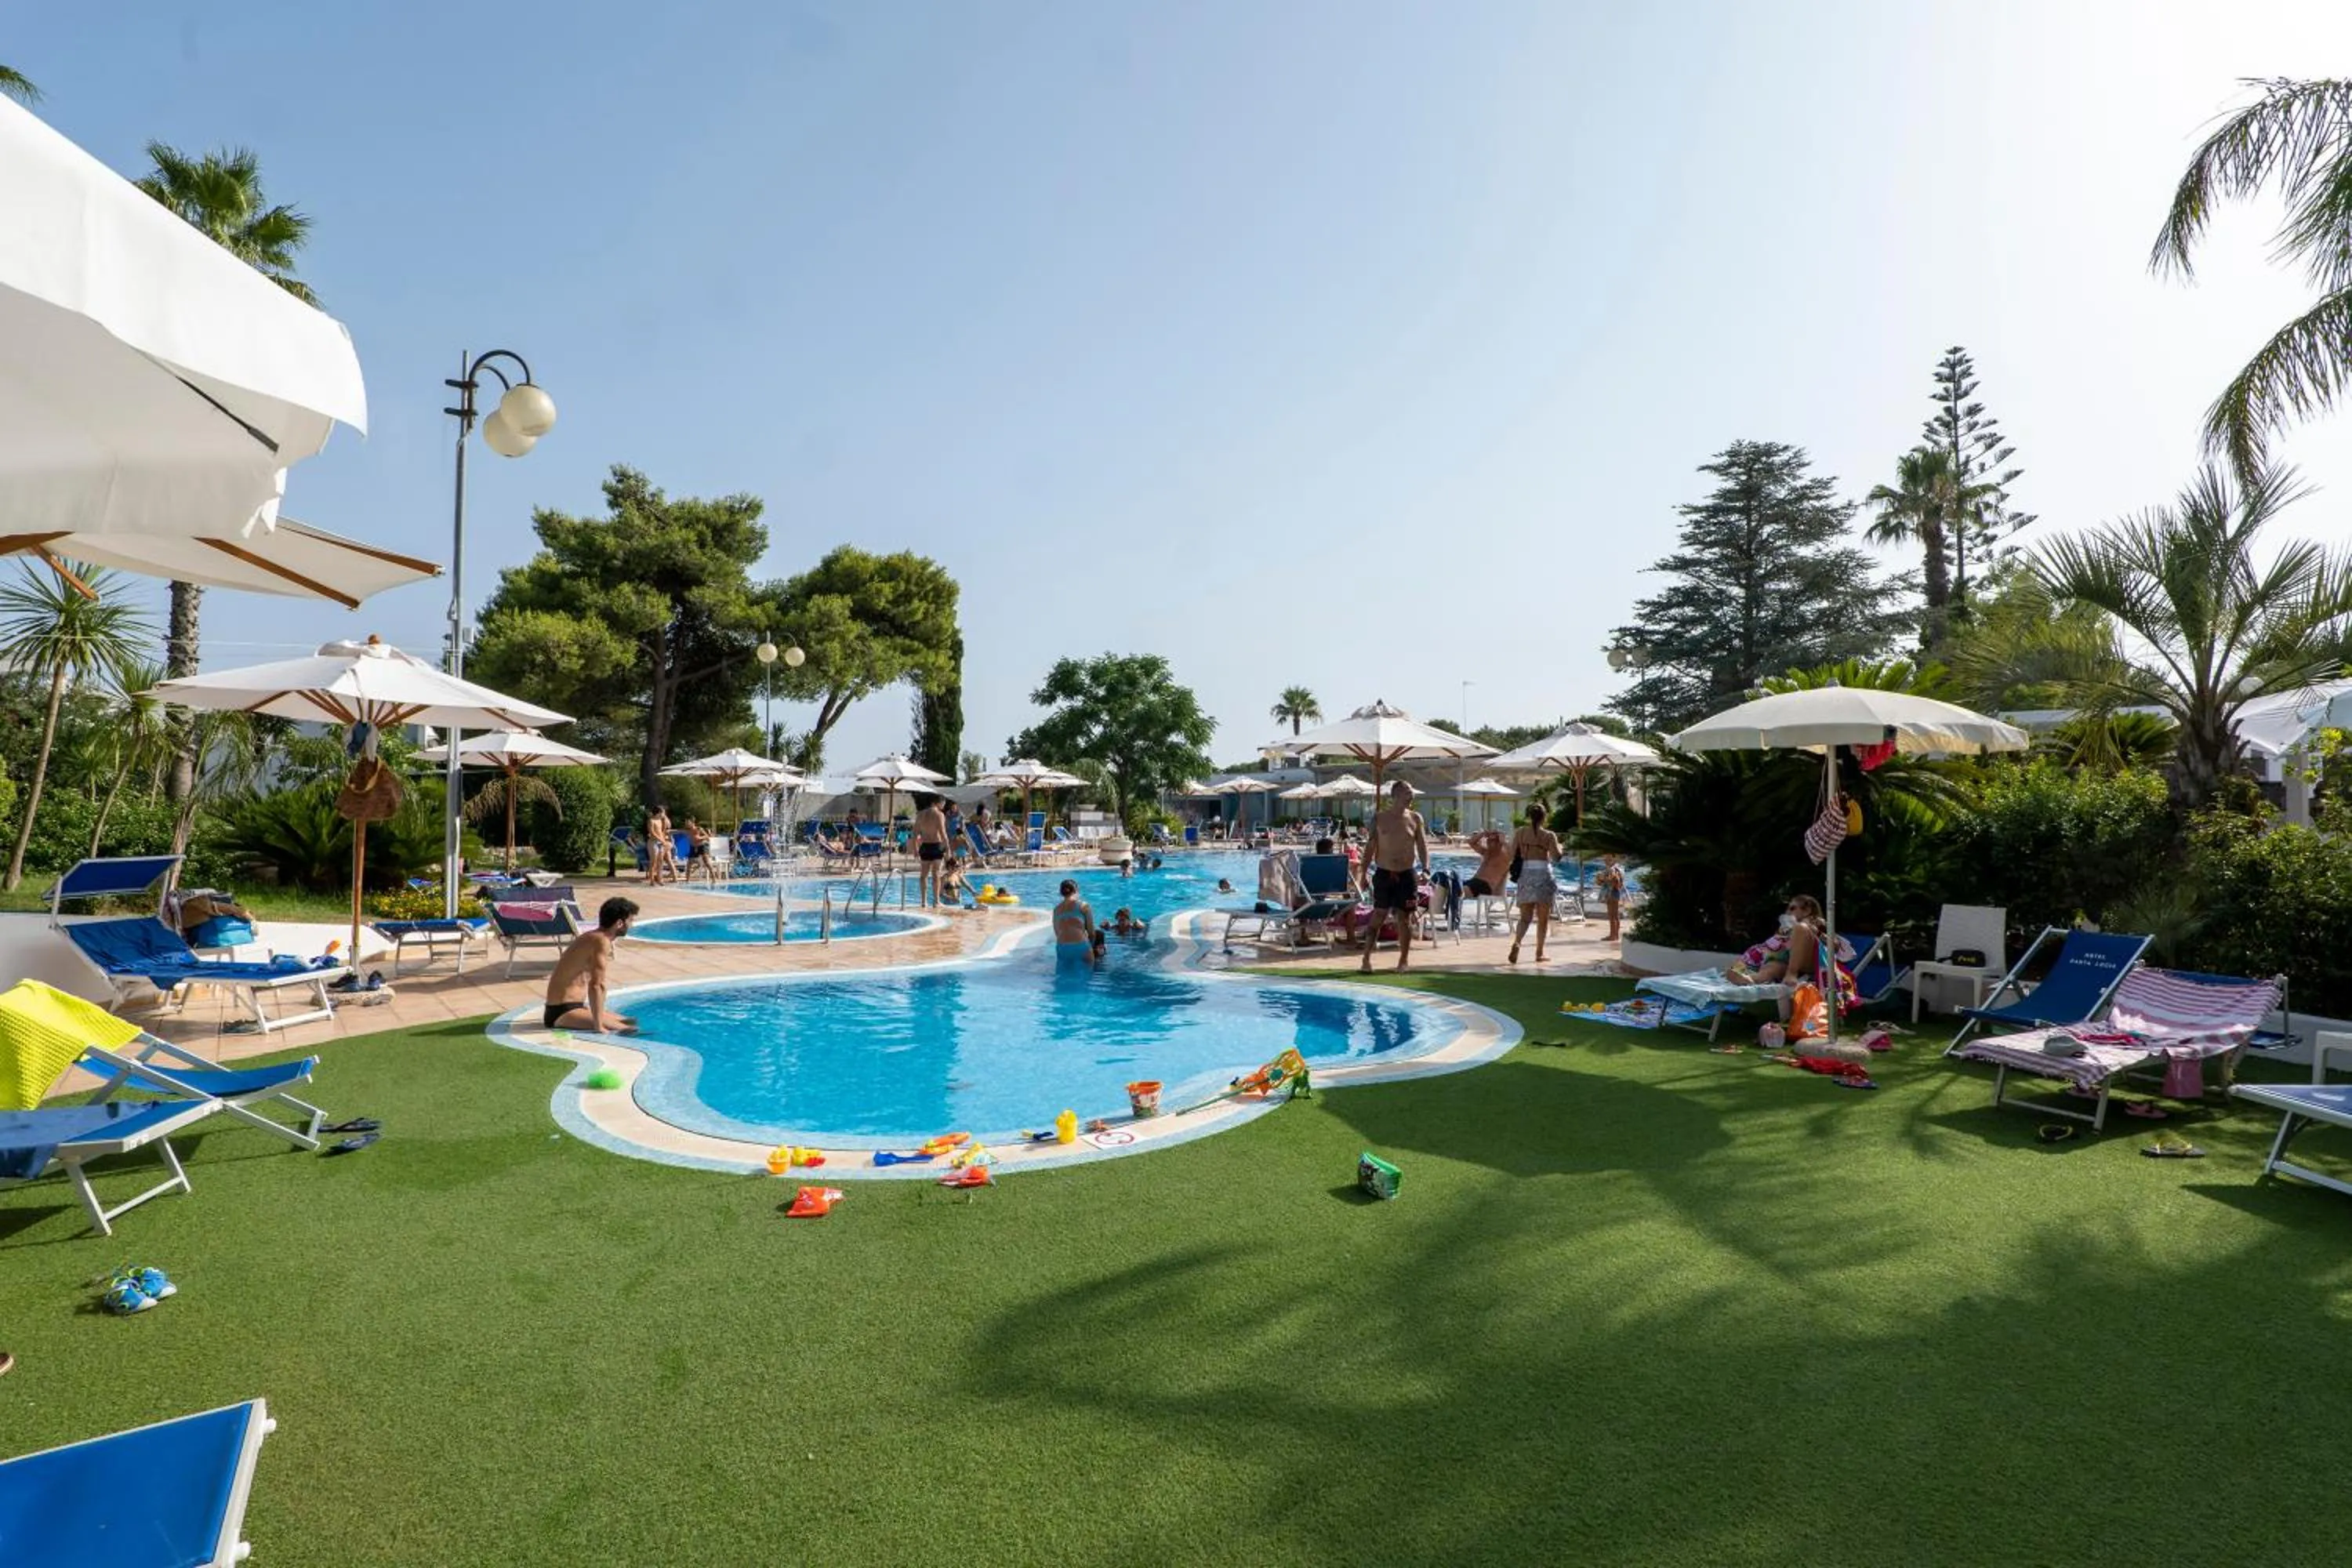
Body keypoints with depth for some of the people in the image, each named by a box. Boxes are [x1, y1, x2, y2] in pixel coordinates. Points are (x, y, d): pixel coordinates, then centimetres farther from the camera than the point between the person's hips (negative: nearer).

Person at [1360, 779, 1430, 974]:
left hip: (1407, 874, 1)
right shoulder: (1379, 818, 0)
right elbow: (1371, 847, 2)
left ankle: (1403, 961, 16)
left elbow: (1422, 846, 4)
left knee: (1405, 918, 5)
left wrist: (1425, 869, -10)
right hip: (1383, 874, -1)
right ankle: (1366, 959, 2)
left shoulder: (1415, 818, 3)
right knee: (1378, 916, -3)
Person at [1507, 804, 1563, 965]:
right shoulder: (1549, 835, -3)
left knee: (1525, 916, 7)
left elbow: (1512, 852, 0)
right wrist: (1559, 847, 9)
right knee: (1543, 918, 10)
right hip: (1543, 874, -2)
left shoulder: (1521, 832, 3)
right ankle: (1539, 953, 14)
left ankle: (1516, 942, -19)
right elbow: (1556, 856, -10)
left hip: (1526, 874, 2)